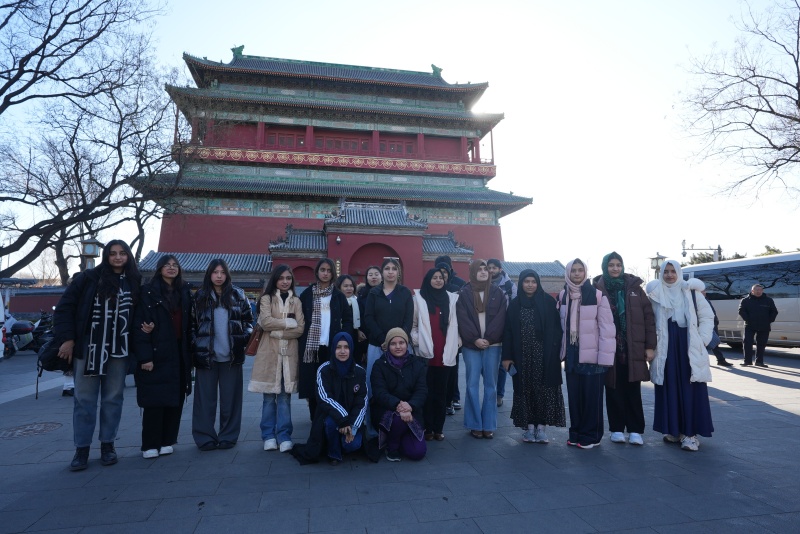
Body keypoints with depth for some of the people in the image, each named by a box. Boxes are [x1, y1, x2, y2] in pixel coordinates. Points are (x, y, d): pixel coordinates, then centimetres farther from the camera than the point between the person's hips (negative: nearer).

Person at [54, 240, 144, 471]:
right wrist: (66, 338, -6)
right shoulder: (88, 278, -1)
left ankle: (108, 444, 22)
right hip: (88, 348, -1)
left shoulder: (135, 283, 5)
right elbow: (65, 307, 0)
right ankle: (81, 448, 17)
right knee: (84, 399, 5)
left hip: (119, 350, 1)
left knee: (113, 398, 9)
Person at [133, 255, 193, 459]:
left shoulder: (185, 292, 11)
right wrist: (144, 356, -16)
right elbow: (140, 326, -9)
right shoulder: (148, 292, -3)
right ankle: (150, 445, 11)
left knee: (175, 399, 7)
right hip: (156, 354, -4)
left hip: (179, 354, 5)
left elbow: (189, 325, 11)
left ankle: (167, 441, 19)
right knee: (154, 400, -1)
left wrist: (190, 353, 5)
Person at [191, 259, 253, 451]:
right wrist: (195, 345, -2)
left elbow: (249, 319, 9)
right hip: (206, 355, 0)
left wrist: (244, 337, -5)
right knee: (205, 398, 5)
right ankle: (205, 437, 17)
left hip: (231, 356, 0)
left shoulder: (238, 295, 5)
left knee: (230, 398, 6)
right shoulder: (199, 296, 6)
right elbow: (192, 323, 8)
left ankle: (228, 436, 18)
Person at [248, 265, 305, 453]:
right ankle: (269, 436, 16)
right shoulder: (267, 298, 3)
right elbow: (265, 322, -13)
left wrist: (278, 331, -10)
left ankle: (284, 436, 11)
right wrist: (288, 322, -7)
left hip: (289, 353, 2)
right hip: (269, 352, -2)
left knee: (285, 396, 4)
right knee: (269, 396, 4)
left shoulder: (296, 301, 9)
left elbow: (300, 329, 0)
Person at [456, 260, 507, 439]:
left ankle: (489, 425, 13)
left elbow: (500, 318, -1)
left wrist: (488, 339, -10)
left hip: (493, 345, 1)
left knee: (490, 385, 5)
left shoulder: (498, 293, 7)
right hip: (471, 345, -1)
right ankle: (475, 424, 10)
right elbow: (463, 319, -4)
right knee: (472, 384, 1)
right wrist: (474, 339, -13)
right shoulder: (464, 293, 3)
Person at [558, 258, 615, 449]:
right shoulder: (563, 296, 6)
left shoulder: (597, 295, -8)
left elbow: (607, 327, -10)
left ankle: (591, 435, 17)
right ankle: (576, 433, 23)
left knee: (592, 396, 3)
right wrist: (561, 351, 7)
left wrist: (605, 356, -14)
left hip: (591, 355, -4)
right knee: (574, 396, 11)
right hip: (571, 354, 4)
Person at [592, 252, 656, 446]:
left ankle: (635, 430, 17)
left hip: (632, 348, 1)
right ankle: (617, 429, 19)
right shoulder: (598, 289, -1)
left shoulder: (634, 287, 5)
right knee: (613, 390, 7)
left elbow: (648, 317, 4)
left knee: (633, 390, 6)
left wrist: (650, 346, -1)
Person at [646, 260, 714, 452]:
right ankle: (673, 429, 15)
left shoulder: (692, 292, 4)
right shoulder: (656, 293, 6)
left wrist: (702, 339, -3)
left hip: (689, 346, -1)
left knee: (691, 389, -1)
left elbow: (707, 316, 6)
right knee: (669, 389, 5)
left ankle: (690, 432, 4)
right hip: (666, 347, 1)